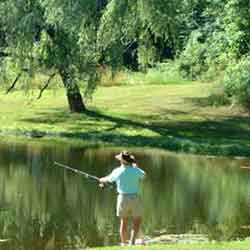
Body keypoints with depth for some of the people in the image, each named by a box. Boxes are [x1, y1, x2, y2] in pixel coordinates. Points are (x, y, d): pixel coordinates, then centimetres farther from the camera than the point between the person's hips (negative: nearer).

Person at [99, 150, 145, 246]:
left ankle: (124, 244, 20)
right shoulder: (136, 171, -9)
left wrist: (101, 180, 40)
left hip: (122, 198, 2)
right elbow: (143, 175, 15)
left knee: (124, 222, 15)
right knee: (137, 222, 8)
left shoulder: (117, 171, -5)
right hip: (135, 199, -2)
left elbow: (108, 178, 16)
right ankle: (132, 242, -5)